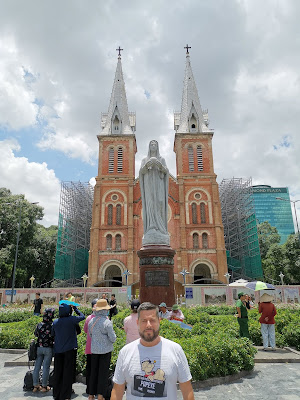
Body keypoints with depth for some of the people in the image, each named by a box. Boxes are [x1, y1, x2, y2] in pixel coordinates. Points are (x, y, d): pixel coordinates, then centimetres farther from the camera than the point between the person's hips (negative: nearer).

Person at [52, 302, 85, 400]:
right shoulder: (71, 320, -17)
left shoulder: (55, 322, -3)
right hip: (69, 349, -4)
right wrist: (75, 308, 7)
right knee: (67, 373, 5)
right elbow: (82, 316, -2)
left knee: (58, 373, 15)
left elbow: (53, 334, 10)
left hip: (58, 350, 4)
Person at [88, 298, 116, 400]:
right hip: (105, 350, -5)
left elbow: (90, 335, 11)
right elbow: (113, 338, -15)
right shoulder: (107, 322, -19)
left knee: (93, 371, 15)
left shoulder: (91, 321, -2)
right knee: (103, 372, 6)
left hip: (94, 349, 5)